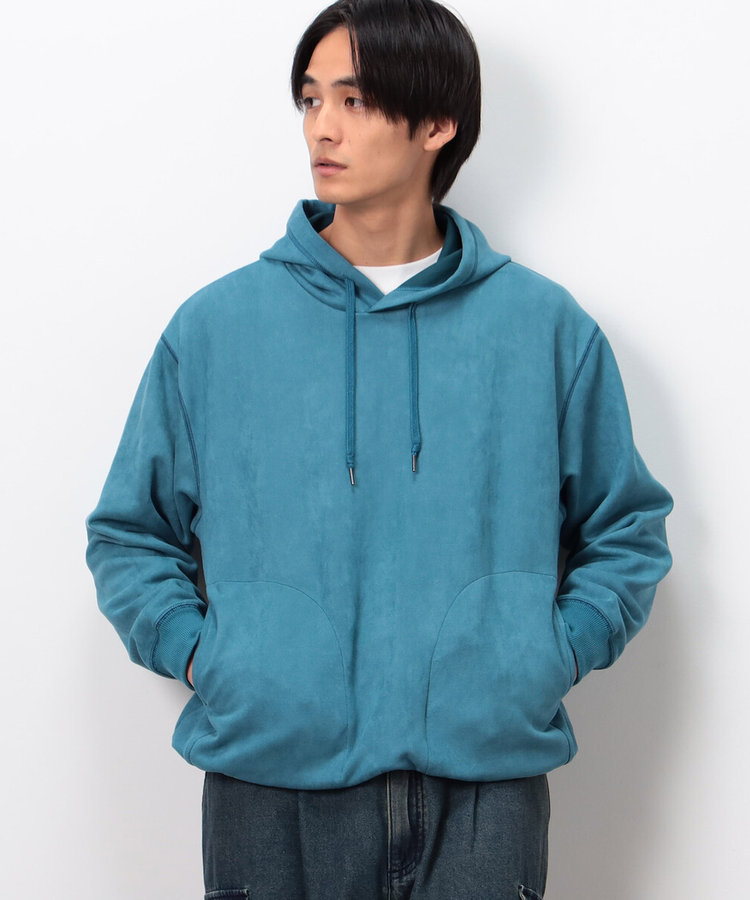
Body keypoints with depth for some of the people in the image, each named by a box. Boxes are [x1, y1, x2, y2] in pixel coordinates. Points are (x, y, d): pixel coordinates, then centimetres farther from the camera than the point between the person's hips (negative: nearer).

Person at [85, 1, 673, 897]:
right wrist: (194, 649, -4)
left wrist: (558, 651, -1)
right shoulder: (213, 328, 4)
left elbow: (626, 530, 12)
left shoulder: (548, 328, 4)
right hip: (271, 782, 1)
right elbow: (130, 533, 11)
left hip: (487, 784, 0)